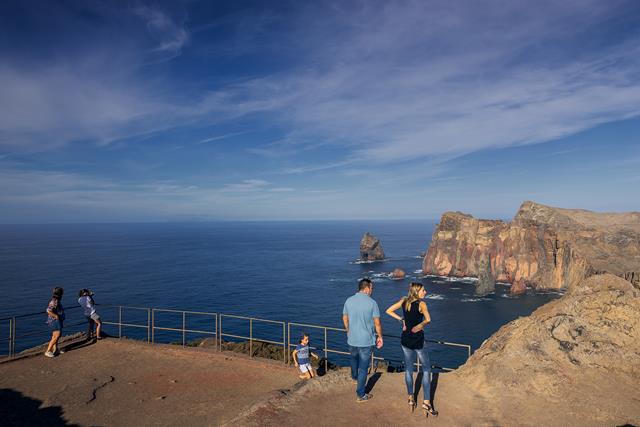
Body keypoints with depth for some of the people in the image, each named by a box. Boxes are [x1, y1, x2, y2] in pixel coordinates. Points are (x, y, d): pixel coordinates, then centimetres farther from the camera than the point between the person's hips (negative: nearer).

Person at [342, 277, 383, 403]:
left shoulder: (349, 300, -3)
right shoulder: (372, 303, -16)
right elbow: (377, 323, -11)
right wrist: (380, 337, 4)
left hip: (352, 339, 4)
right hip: (366, 341, -4)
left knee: (354, 358, 32)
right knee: (363, 368, 8)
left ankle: (354, 376, 56)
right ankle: (360, 395, 18)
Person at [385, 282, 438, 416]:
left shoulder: (404, 301, 1)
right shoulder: (421, 304, -14)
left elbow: (389, 311, 7)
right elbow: (428, 319, -29)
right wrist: (421, 325, -11)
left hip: (405, 339, 5)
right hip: (418, 340, -5)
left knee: (408, 369, 16)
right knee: (426, 369, 6)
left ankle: (411, 398, 24)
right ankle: (426, 401, 3)